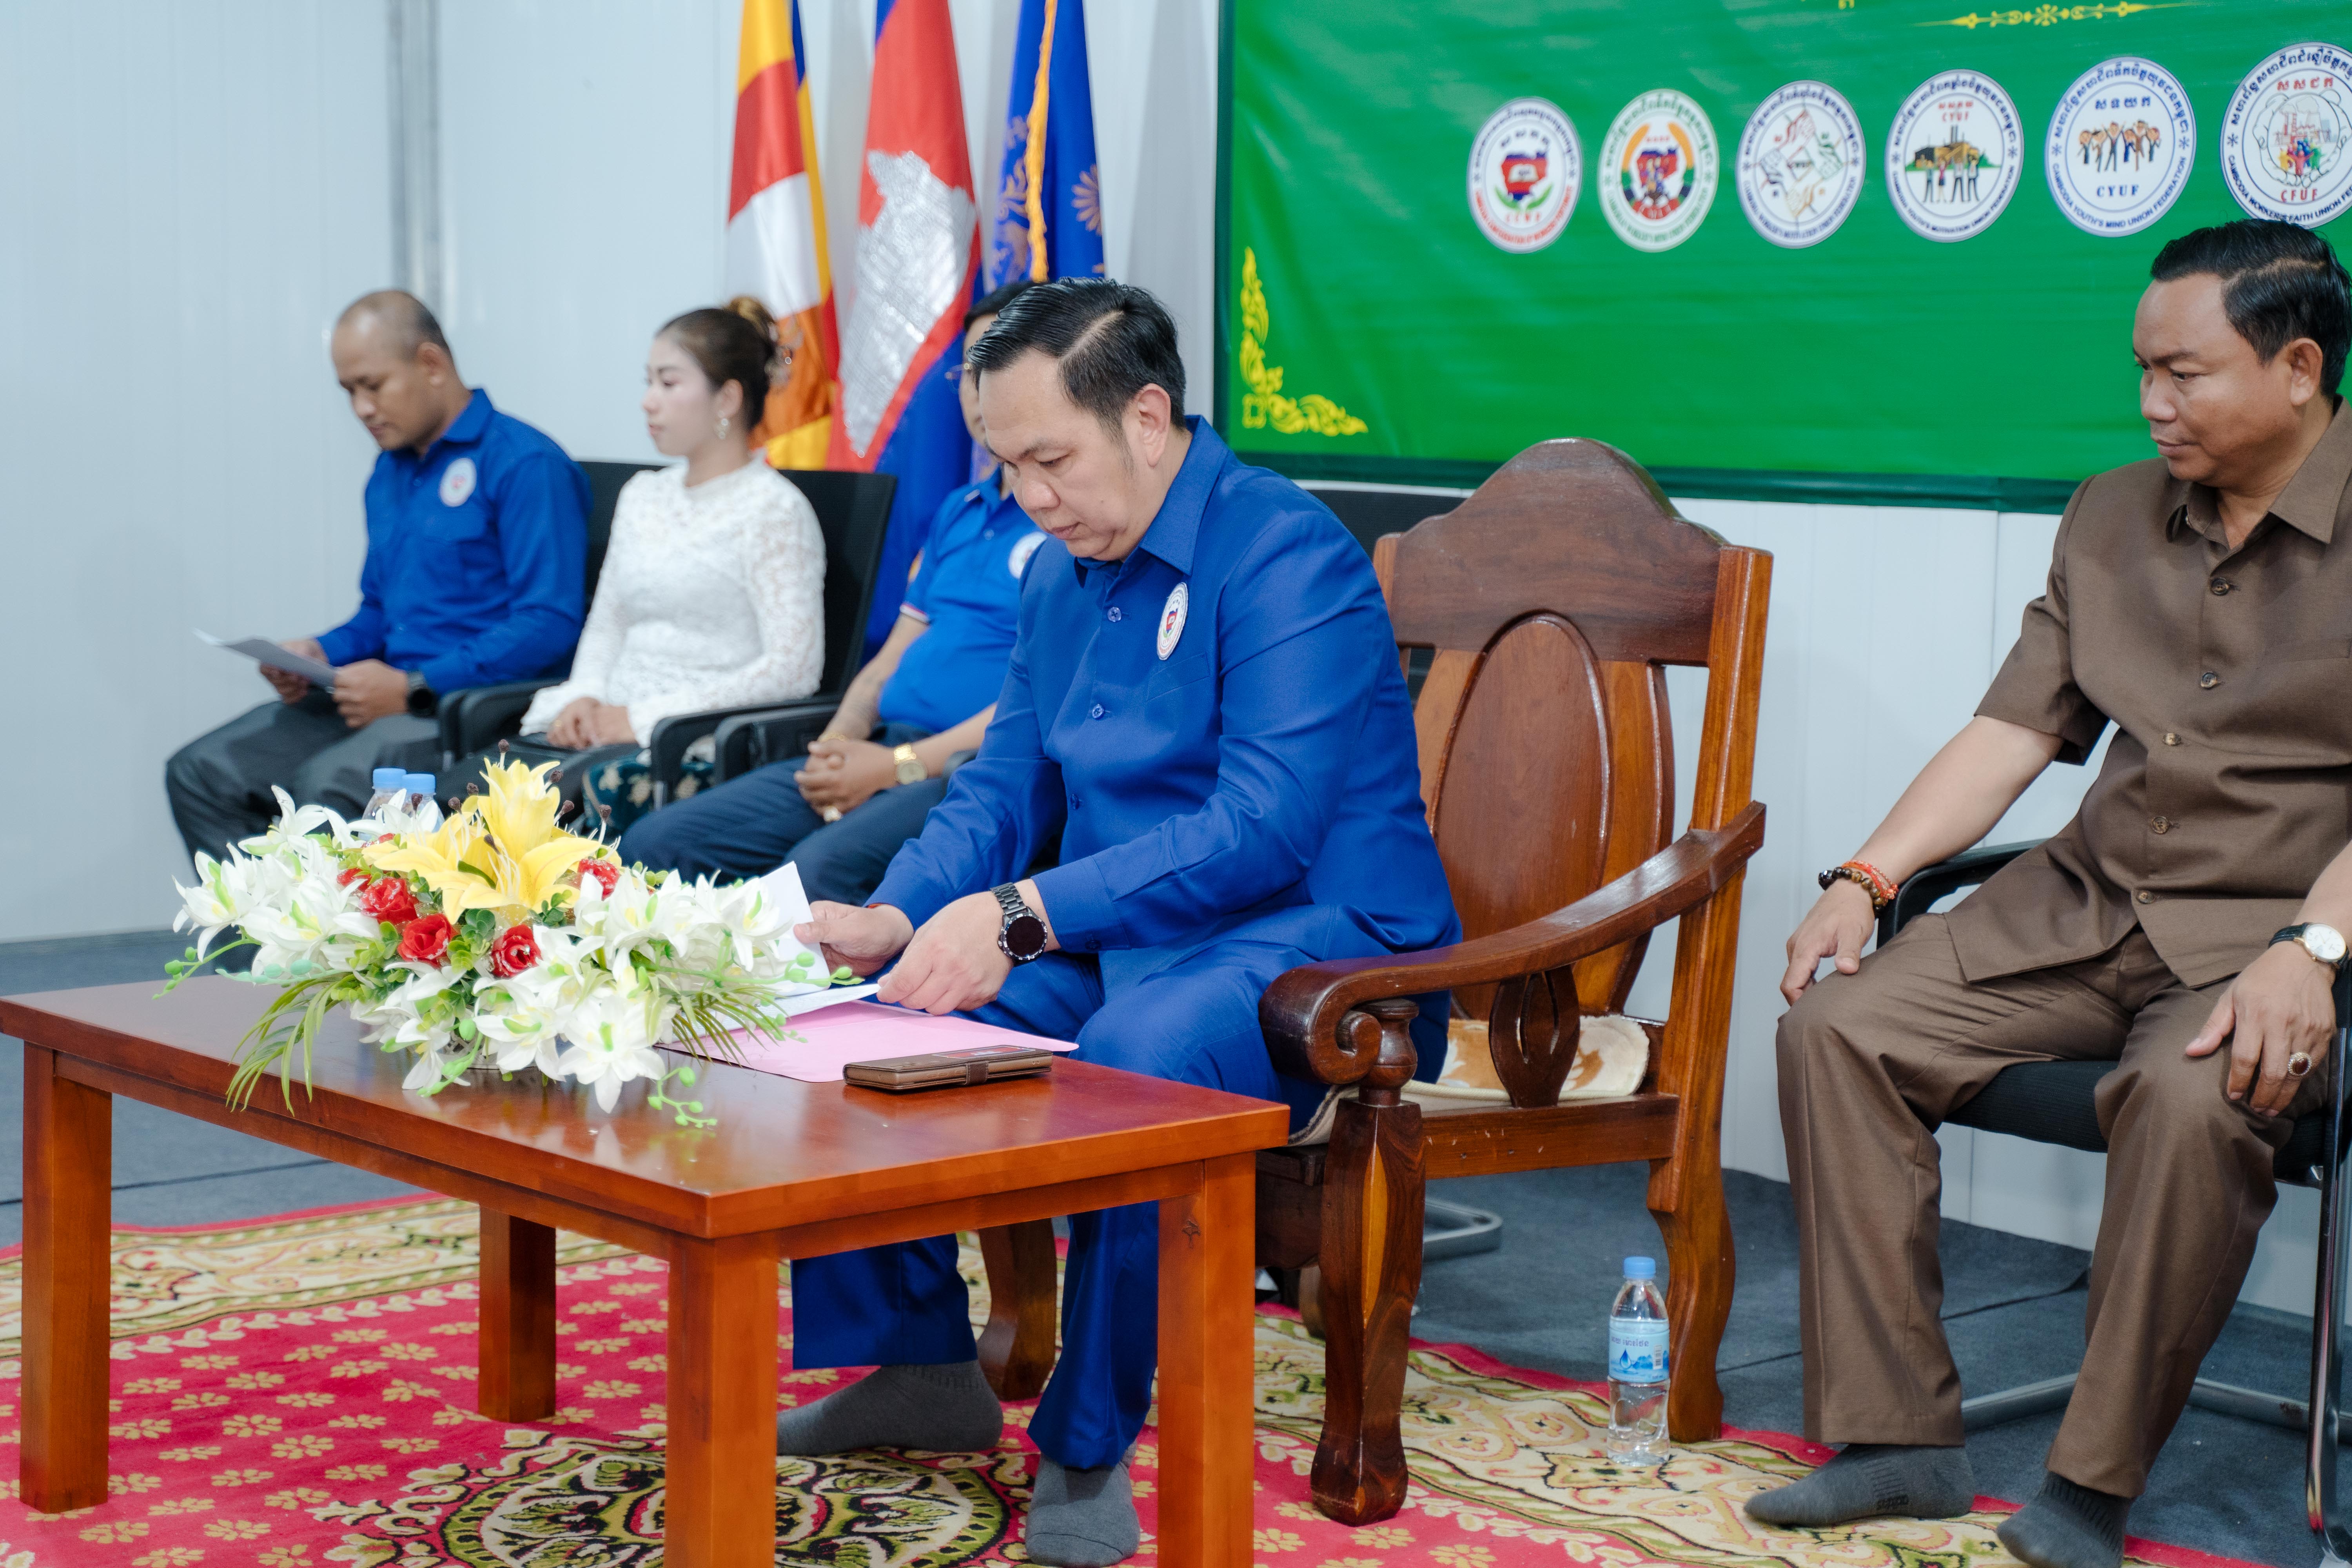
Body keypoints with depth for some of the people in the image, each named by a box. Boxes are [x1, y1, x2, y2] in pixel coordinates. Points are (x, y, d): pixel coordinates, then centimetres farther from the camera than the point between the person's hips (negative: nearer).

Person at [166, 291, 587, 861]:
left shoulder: (524, 464, -10)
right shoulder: (391, 471, 19)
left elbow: (549, 625, -19)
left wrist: (414, 689, -20)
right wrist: (322, 654, 6)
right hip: (397, 696, 9)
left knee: (329, 785, -33)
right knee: (199, 773, -4)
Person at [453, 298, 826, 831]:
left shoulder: (773, 511, -4)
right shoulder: (642, 497, 21)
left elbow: (794, 668, -12)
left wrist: (646, 717, -13)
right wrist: (585, 698, 2)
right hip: (609, 729, 7)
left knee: (594, 786, -35)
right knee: (471, 778, -19)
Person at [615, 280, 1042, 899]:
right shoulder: (958, 511, 24)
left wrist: (896, 766, -14)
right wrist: (836, 744, 2)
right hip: (885, 751, 9)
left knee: (819, 869, -37)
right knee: (652, 846, -5)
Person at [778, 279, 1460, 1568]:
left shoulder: (1287, 556, -16)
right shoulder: (1062, 576, 12)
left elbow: (1264, 828, -26)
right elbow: (1001, 790, 15)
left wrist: (1020, 916, -32)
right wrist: (895, 920, -7)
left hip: (1317, 940, -9)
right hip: (1109, 937, 9)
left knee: (1140, 1052, -39)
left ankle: (1088, 1449, -21)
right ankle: (917, 1367, 12)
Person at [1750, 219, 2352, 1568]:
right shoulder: (2112, 519, 14)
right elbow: (2016, 730, 11)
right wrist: (1868, 878, -1)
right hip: (2086, 902, 6)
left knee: (2193, 1099, -37)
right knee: (1838, 1027, -13)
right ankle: (1899, 1434, -11)